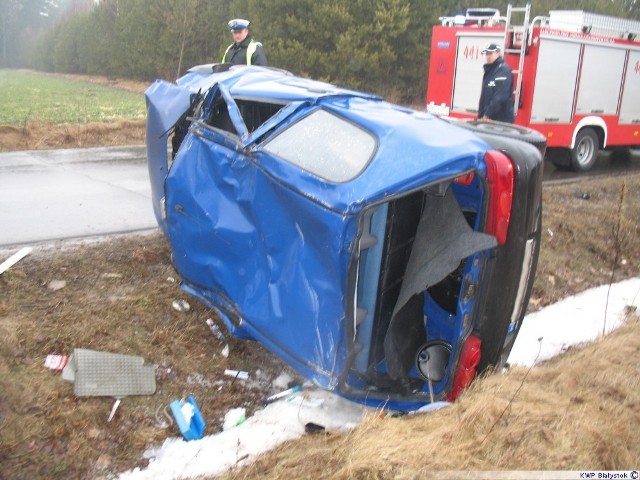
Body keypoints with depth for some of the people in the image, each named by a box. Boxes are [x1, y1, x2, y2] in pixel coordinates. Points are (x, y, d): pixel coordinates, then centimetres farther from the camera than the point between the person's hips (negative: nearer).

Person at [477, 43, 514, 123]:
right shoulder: (490, 70, 17)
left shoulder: (503, 70, -11)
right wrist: (481, 115, 15)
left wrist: (488, 115, -21)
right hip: (487, 118, 9)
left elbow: (500, 97, -20)